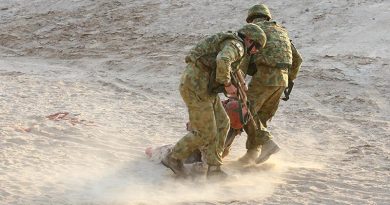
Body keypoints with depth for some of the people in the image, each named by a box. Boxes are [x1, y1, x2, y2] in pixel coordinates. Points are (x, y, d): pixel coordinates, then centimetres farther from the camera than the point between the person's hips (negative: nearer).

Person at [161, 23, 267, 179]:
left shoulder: (229, 44, 23)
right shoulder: (236, 45, -10)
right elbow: (222, 61, -33)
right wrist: (227, 84, -20)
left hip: (203, 88, 10)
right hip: (195, 86, -10)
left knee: (222, 124, 9)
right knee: (205, 133, -4)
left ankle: (214, 170, 11)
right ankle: (174, 159, 10)